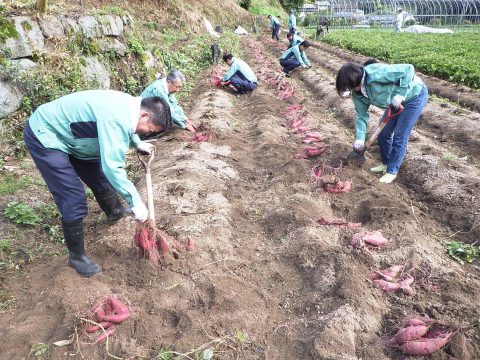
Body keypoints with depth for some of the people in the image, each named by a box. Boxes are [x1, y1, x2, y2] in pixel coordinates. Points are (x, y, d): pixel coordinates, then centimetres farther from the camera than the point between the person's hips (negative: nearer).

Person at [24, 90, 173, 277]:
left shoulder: (128, 105, -5)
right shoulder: (116, 120, -35)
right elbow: (112, 168, -37)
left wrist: (138, 144, 29)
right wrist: (136, 202, -30)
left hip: (65, 133, 10)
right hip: (43, 136, -9)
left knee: (99, 176, 20)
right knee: (74, 200, -12)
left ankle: (115, 211, 49)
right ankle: (76, 256, 8)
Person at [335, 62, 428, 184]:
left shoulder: (376, 74, -36)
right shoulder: (358, 93, -10)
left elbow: (408, 69, -33)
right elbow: (361, 115, -6)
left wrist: (399, 95, -36)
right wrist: (359, 139, -16)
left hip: (415, 95, -8)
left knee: (400, 136, -7)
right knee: (383, 133, 7)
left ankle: (392, 171, 7)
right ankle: (386, 163, 28)